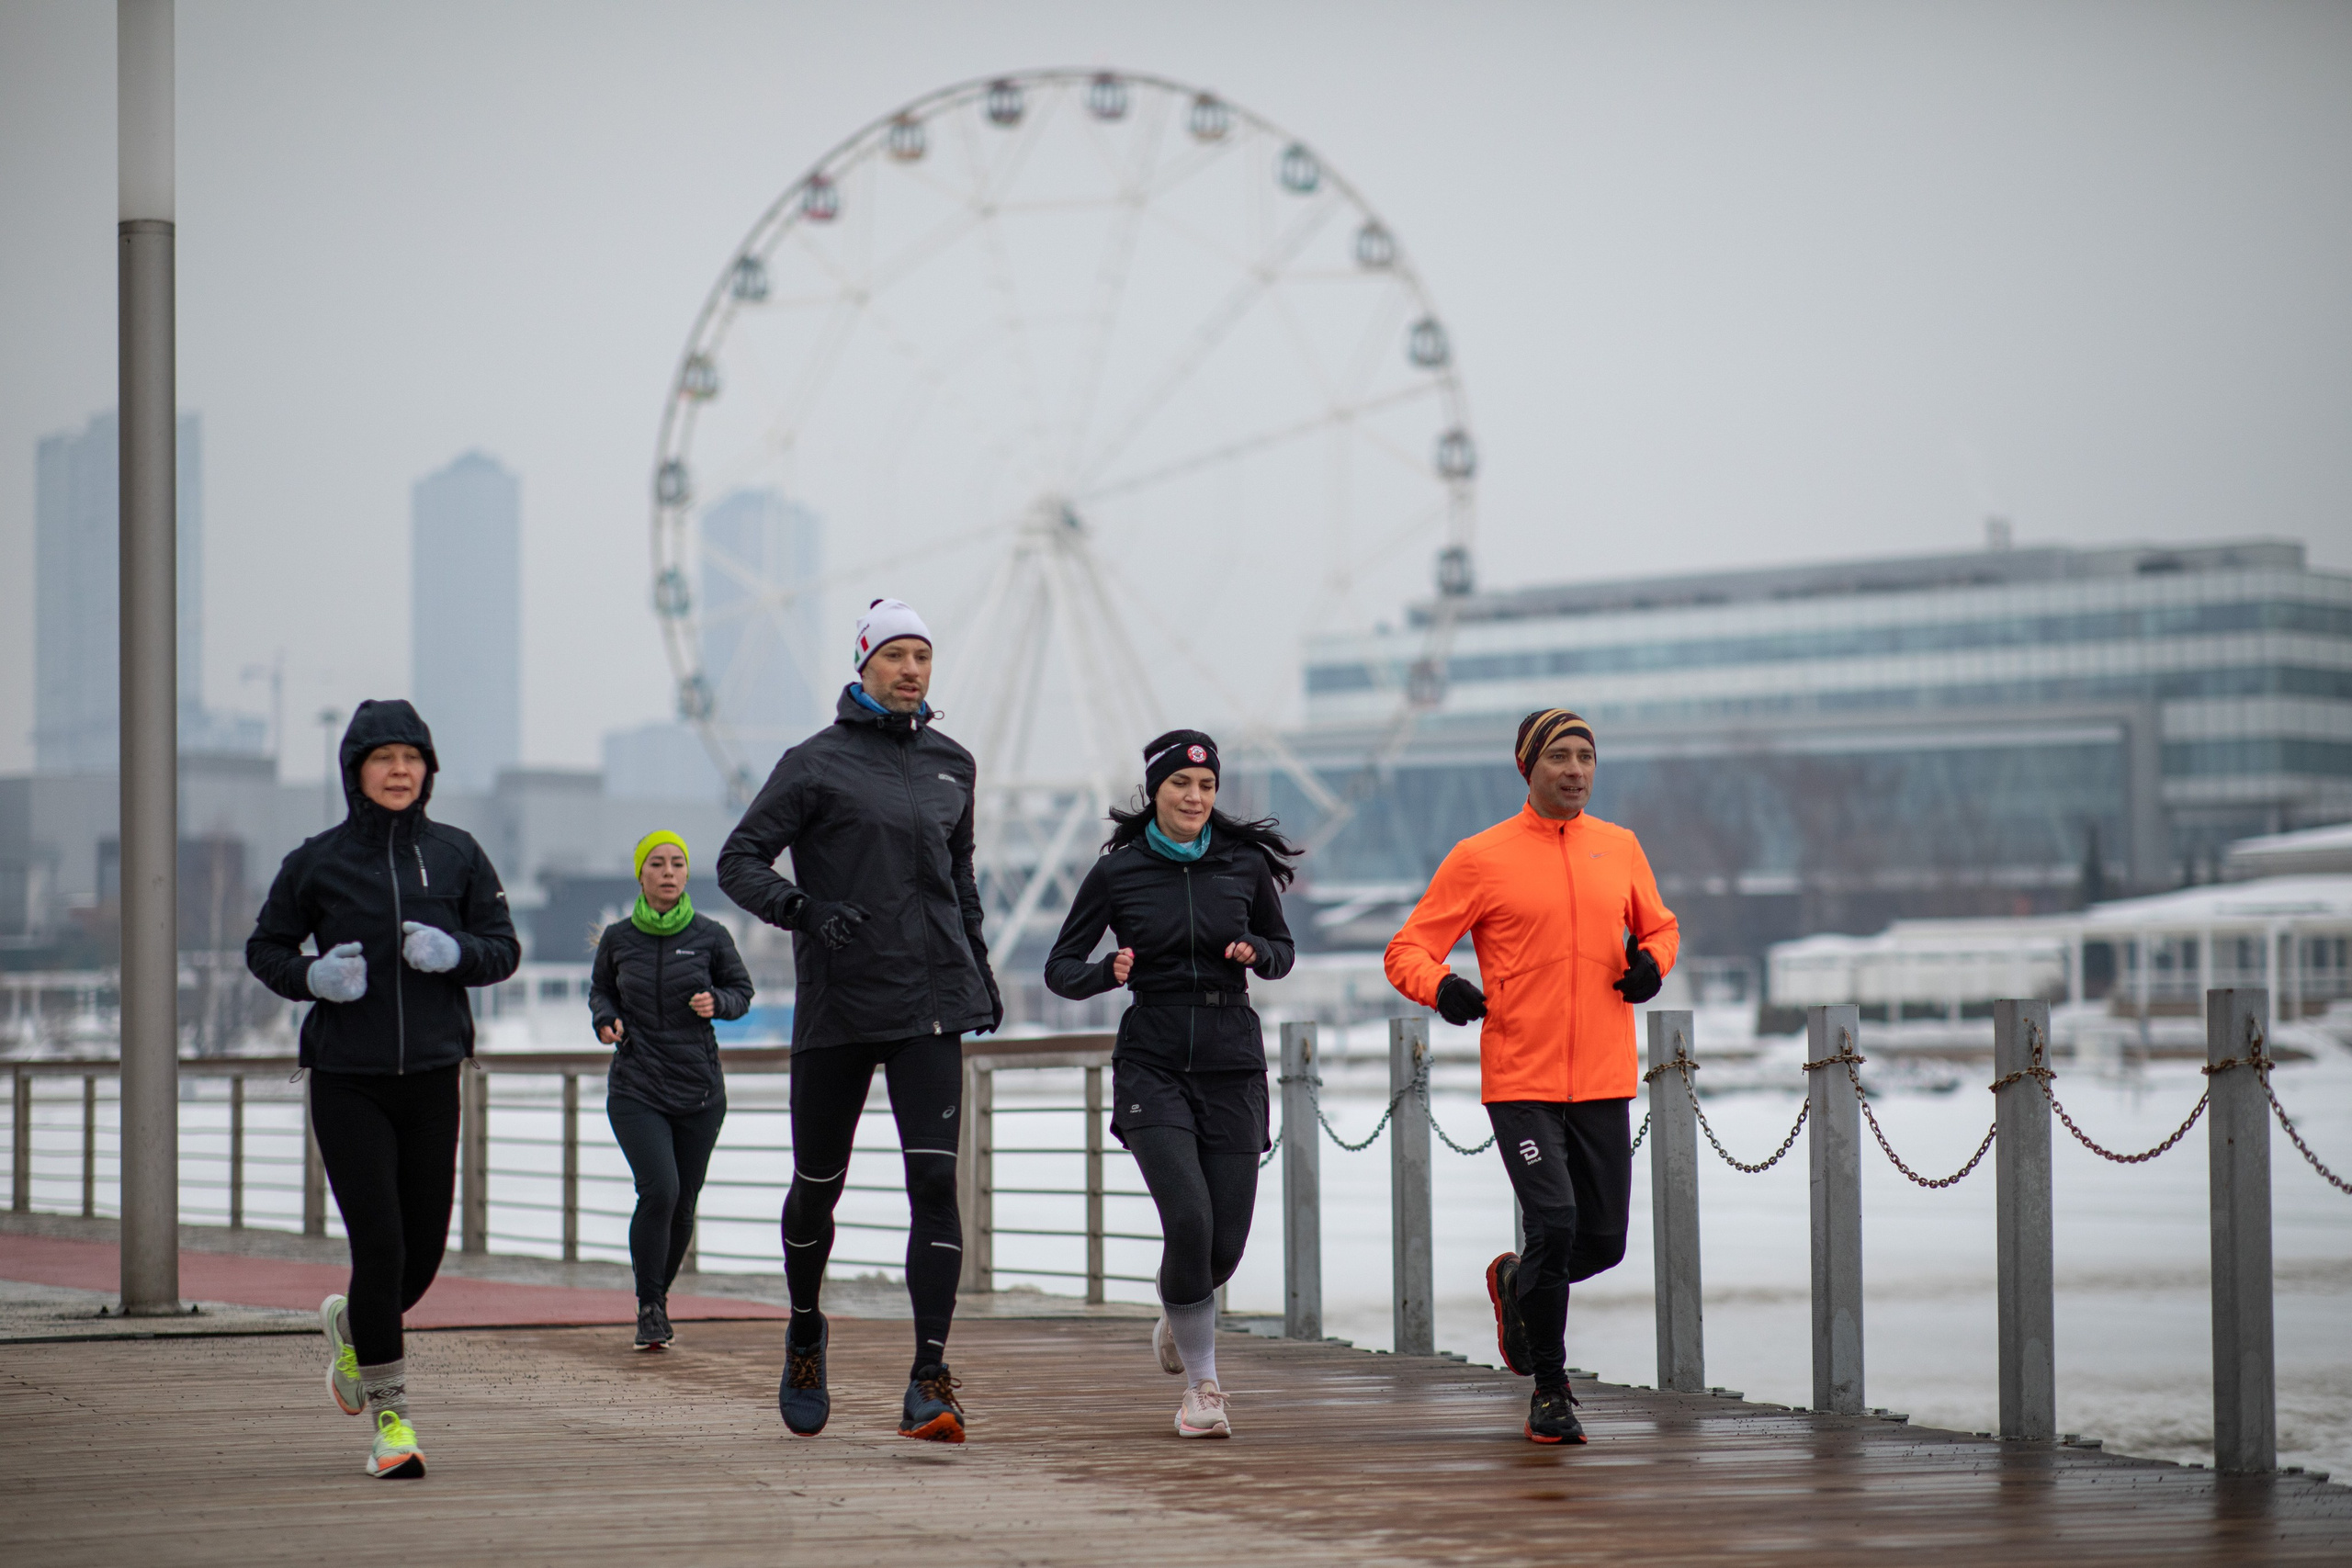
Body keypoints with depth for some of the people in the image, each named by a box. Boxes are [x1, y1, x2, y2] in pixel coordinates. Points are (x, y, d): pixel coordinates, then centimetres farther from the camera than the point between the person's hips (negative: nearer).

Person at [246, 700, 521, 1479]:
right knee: (379, 1245, -10)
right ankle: (389, 1415, 2)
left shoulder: (456, 854, 4)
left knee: (423, 1252, 6)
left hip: (431, 1078, 2)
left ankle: (352, 1325, 40)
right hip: (347, 1083, -2)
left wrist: (454, 951, -15)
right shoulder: (318, 861, -1)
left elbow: (504, 948, 6)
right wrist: (313, 977, -12)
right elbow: (264, 948, 8)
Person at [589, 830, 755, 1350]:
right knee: (658, 1190, -18)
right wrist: (606, 1020, -4)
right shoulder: (617, 938, 1)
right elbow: (600, 990, 17)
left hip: (699, 1092, 1)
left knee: (682, 1204, 6)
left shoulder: (710, 936, -1)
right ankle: (649, 1308, -5)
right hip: (635, 1088, -1)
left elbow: (742, 991, 9)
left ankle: (659, 1294, 30)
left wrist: (715, 1002, -12)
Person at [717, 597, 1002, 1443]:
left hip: (930, 1001, 2)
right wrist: (803, 908, -23)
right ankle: (805, 1332, 38)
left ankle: (930, 1382, -14)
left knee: (934, 1182, -12)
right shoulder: (817, 763, -3)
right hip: (838, 1004, -2)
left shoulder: (951, 764, 12)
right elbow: (739, 861, -6)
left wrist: (978, 962, 23)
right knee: (817, 1184, 10)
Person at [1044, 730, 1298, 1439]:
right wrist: (1106, 972, -17)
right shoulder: (1116, 872, -1)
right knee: (1189, 1218, -20)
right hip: (1152, 1064, -2)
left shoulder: (1246, 865, 3)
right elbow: (1060, 969, 4)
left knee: (1227, 1240, 0)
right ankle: (1202, 1385, -4)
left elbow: (1282, 949, 16)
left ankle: (1179, 1317, 36)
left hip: (1231, 1065, 2)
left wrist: (1255, 953, -7)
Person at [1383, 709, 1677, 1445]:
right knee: (1555, 1223, -15)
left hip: (1603, 1080, 4)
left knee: (1603, 1241, 6)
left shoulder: (1619, 848, 9)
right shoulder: (1481, 858, -3)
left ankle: (1517, 1284, 40)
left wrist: (1652, 961, 2)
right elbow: (1407, 949, -1)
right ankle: (1549, 1390, 2)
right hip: (1519, 1081, -4)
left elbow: (1659, 924, 25)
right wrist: (1440, 987, -22)